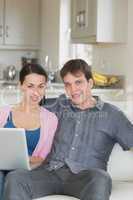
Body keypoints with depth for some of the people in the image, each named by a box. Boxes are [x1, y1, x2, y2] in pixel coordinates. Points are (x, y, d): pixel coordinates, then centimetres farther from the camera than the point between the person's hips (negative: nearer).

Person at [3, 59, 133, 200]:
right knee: (14, 178, -28)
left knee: (100, 179, -39)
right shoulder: (60, 106, 24)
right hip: (51, 171, 3)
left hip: (84, 177, -2)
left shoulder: (111, 114, 14)